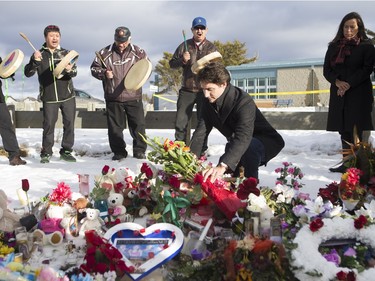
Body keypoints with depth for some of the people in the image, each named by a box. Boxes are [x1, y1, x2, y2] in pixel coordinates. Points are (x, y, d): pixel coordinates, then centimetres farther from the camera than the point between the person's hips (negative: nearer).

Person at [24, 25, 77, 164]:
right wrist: (35, 61, -20)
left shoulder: (66, 53, 5)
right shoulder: (39, 55, 4)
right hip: (49, 98, -1)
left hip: (68, 96, 1)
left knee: (69, 123, 2)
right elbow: (28, 73, -3)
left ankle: (66, 151, 15)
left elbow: (74, 72, -6)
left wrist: (70, 70, -30)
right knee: (48, 125, 0)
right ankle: (46, 153, 14)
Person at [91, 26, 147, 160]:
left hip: (134, 96, 0)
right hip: (113, 98, 0)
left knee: (138, 125, 3)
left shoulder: (138, 52, 1)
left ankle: (140, 151, 16)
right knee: (115, 127, 6)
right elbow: (94, 68, 7)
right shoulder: (105, 53, 1)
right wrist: (104, 73, -12)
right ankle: (119, 152, 18)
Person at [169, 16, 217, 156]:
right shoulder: (185, 45, 6)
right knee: (181, 121, 0)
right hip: (187, 90, 0)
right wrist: (182, 60, -12)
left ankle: (201, 151, 19)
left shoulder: (211, 48, 6)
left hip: (204, 90, 0)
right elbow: (172, 63, 7)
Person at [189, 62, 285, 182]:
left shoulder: (244, 102, -34)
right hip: (234, 144, 7)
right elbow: (200, 133, -15)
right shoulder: (209, 103, -11)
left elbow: (243, 138, -48)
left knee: (249, 147, -38)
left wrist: (223, 166, -62)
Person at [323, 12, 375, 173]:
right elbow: (326, 69, 9)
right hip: (338, 94, 4)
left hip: (359, 94, -4)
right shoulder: (334, 46, 14)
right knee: (344, 130, 5)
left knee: (357, 130, -10)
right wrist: (337, 82, -10)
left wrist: (348, 85, -15)